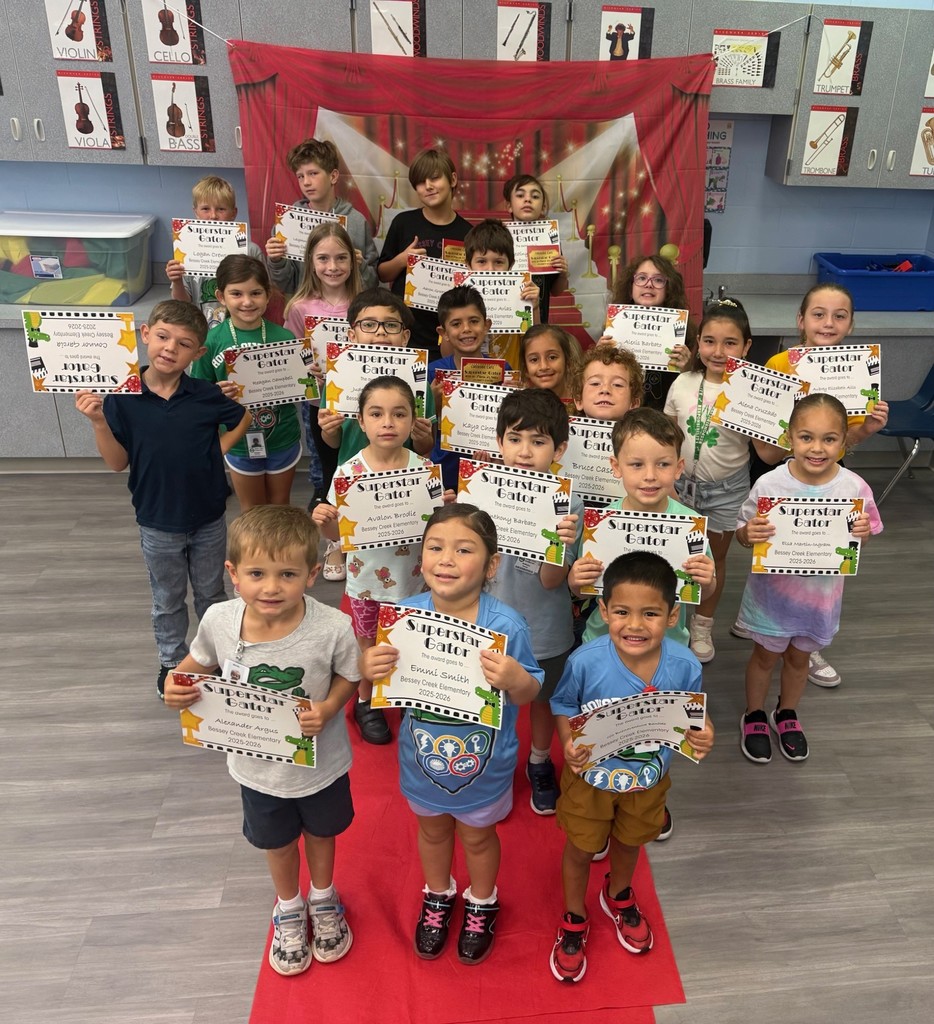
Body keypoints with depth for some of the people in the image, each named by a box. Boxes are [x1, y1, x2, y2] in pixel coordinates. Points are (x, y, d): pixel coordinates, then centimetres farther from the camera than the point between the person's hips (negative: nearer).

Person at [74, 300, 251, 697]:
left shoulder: (205, 395, -12)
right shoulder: (122, 398, -14)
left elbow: (243, 419, 7)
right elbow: (118, 463, -11)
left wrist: (217, 451, -5)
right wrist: (99, 422, -24)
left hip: (208, 519, 1)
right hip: (158, 522, 0)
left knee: (211, 594, 20)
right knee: (167, 600, 19)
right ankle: (172, 661, 40)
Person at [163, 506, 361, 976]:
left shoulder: (333, 628, -33)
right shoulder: (219, 620, -25)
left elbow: (349, 675, -14)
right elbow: (200, 661, -3)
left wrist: (328, 708, -31)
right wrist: (177, 684, -22)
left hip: (320, 762, -1)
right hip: (258, 766, 2)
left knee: (321, 831, 28)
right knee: (278, 842, 28)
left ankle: (323, 898, 61)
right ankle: (288, 908, 60)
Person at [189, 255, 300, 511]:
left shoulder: (283, 337, -12)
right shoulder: (211, 341, -13)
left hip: (282, 440, 0)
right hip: (239, 442, 0)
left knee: (279, 508, 22)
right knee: (251, 512, 20)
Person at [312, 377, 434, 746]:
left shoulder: (424, 468, -12)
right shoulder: (348, 472, -14)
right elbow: (338, 534, -6)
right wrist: (322, 520, -27)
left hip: (413, 580, 1)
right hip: (366, 581, -1)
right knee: (369, 648, 18)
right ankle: (365, 702, 45)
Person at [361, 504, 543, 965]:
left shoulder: (506, 625, -28)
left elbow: (529, 695, -17)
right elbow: (387, 686, -8)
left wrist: (515, 679, -40)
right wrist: (368, 668, -31)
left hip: (485, 765, -2)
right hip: (422, 757, 2)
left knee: (477, 835, 26)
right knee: (432, 828, 30)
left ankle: (482, 903, 58)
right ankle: (438, 896, 61)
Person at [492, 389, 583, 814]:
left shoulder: (567, 505, -19)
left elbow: (551, 581, -20)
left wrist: (561, 546, -41)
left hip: (544, 631, -1)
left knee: (543, 699, 24)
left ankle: (540, 763, 53)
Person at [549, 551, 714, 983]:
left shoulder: (684, 666, -26)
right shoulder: (585, 661, -32)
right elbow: (564, 707, -14)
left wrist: (702, 737, -29)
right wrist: (569, 746, -31)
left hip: (648, 781, 2)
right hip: (590, 777, -2)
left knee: (630, 842, 30)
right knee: (580, 849, 20)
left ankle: (618, 897, 64)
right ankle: (574, 921, 51)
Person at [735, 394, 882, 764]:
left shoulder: (855, 487, -15)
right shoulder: (769, 485, -21)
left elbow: (860, 539, -1)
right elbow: (743, 534, -10)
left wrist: (861, 532, -24)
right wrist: (749, 534, -33)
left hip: (821, 594, 2)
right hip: (773, 591, -2)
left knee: (799, 657, 24)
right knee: (766, 655, 19)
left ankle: (786, 714, 50)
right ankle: (754, 716, 43)